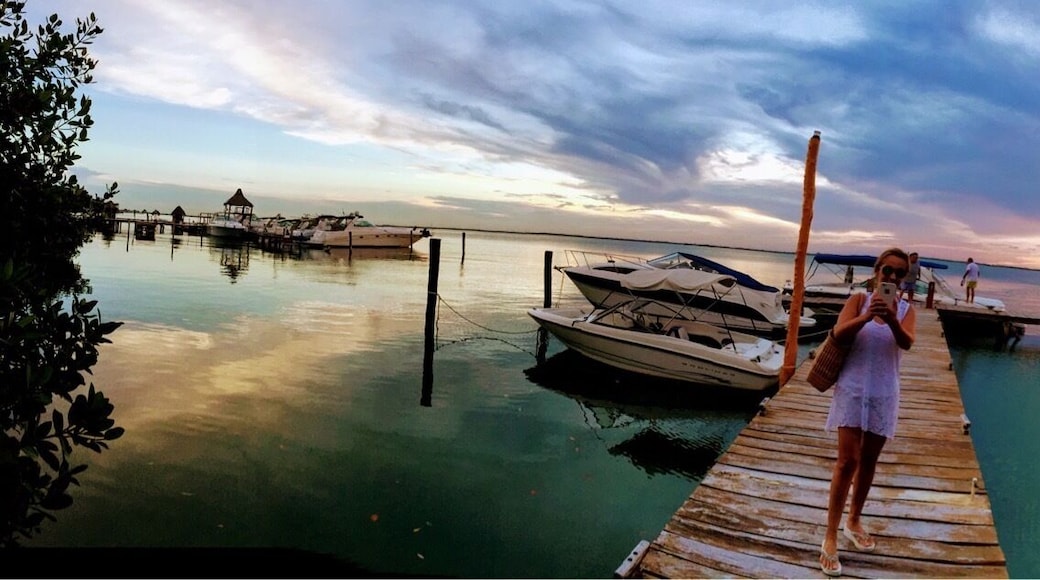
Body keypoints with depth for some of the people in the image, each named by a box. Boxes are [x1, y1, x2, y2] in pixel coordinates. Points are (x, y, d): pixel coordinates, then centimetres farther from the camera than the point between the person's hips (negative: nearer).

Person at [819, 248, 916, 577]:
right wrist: (867, 317, -40)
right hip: (852, 391, -3)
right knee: (847, 462, -7)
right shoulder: (859, 300, -7)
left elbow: (906, 343, -21)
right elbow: (839, 334, -22)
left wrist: (892, 320, -42)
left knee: (868, 462, 15)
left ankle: (854, 522, 34)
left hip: (883, 396, 3)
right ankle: (830, 538, 0)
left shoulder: (906, 310, -2)